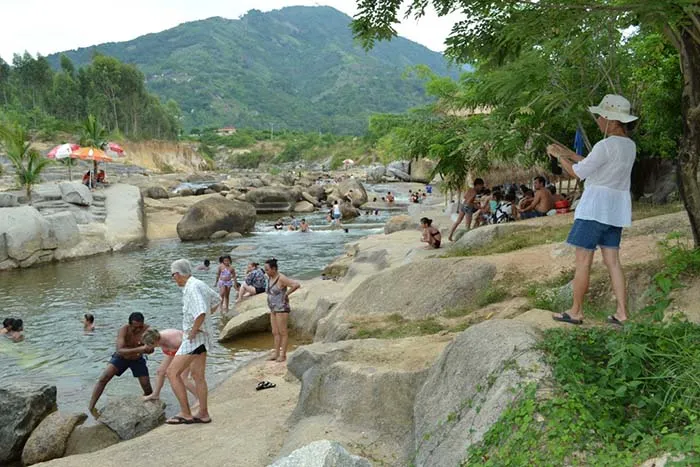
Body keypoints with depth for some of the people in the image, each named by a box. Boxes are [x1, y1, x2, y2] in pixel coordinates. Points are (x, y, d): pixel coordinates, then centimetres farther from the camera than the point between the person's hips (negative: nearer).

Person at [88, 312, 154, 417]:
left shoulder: (147, 329, -27)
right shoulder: (123, 330, -33)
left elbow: (150, 350, -27)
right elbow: (120, 350, -45)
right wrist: (140, 349, -59)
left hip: (137, 359, 2)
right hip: (121, 357, -2)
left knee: (148, 391, -4)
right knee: (104, 378, -23)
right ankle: (91, 407, -12)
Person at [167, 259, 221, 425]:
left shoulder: (193, 287, -20)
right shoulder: (199, 284, 11)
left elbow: (201, 312, -34)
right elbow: (216, 300, 29)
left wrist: (193, 331, -22)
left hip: (195, 337, -10)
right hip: (203, 336, 10)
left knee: (172, 373, -4)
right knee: (198, 376, 15)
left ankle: (185, 414, -1)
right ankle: (203, 414, 21)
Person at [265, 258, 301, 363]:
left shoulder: (281, 279, -19)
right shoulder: (270, 278, 8)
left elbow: (296, 285, -29)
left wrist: (286, 294, -18)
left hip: (282, 309, -9)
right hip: (273, 309, 9)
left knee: (282, 332, -2)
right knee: (275, 332, 11)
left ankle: (283, 355, 4)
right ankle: (276, 353, 18)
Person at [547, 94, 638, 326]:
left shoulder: (605, 146, -17)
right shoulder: (630, 146, 9)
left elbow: (578, 173, -10)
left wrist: (558, 155, 4)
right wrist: (571, 155, 19)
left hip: (596, 206, -8)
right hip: (617, 208, 8)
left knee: (583, 260, -1)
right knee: (612, 260, 10)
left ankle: (576, 312, 5)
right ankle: (622, 313, 8)